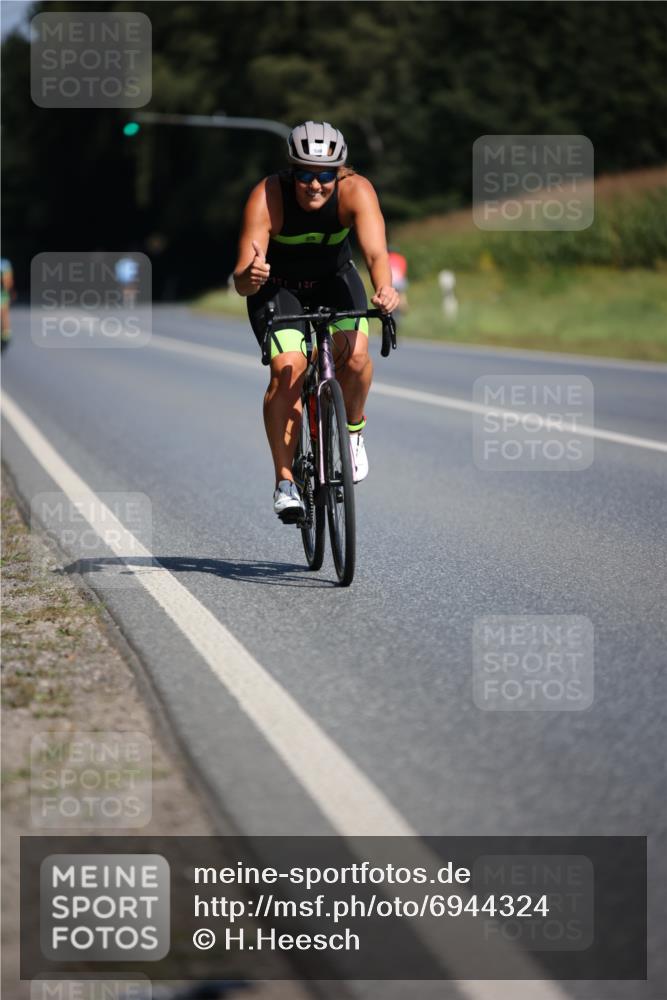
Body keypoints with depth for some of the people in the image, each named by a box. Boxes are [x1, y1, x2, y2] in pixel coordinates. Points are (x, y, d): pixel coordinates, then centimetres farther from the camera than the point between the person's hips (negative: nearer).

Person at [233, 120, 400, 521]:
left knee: (355, 354, -24)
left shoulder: (356, 191, -29)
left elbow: (376, 252, -42)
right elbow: (241, 280, -37)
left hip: (333, 279, 1)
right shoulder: (267, 197, -32)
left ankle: (353, 429, 6)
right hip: (277, 287, -1)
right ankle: (285, 482, -13)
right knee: (288, 370, -22)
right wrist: (249, 277, -61)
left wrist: (385, 288, -63)